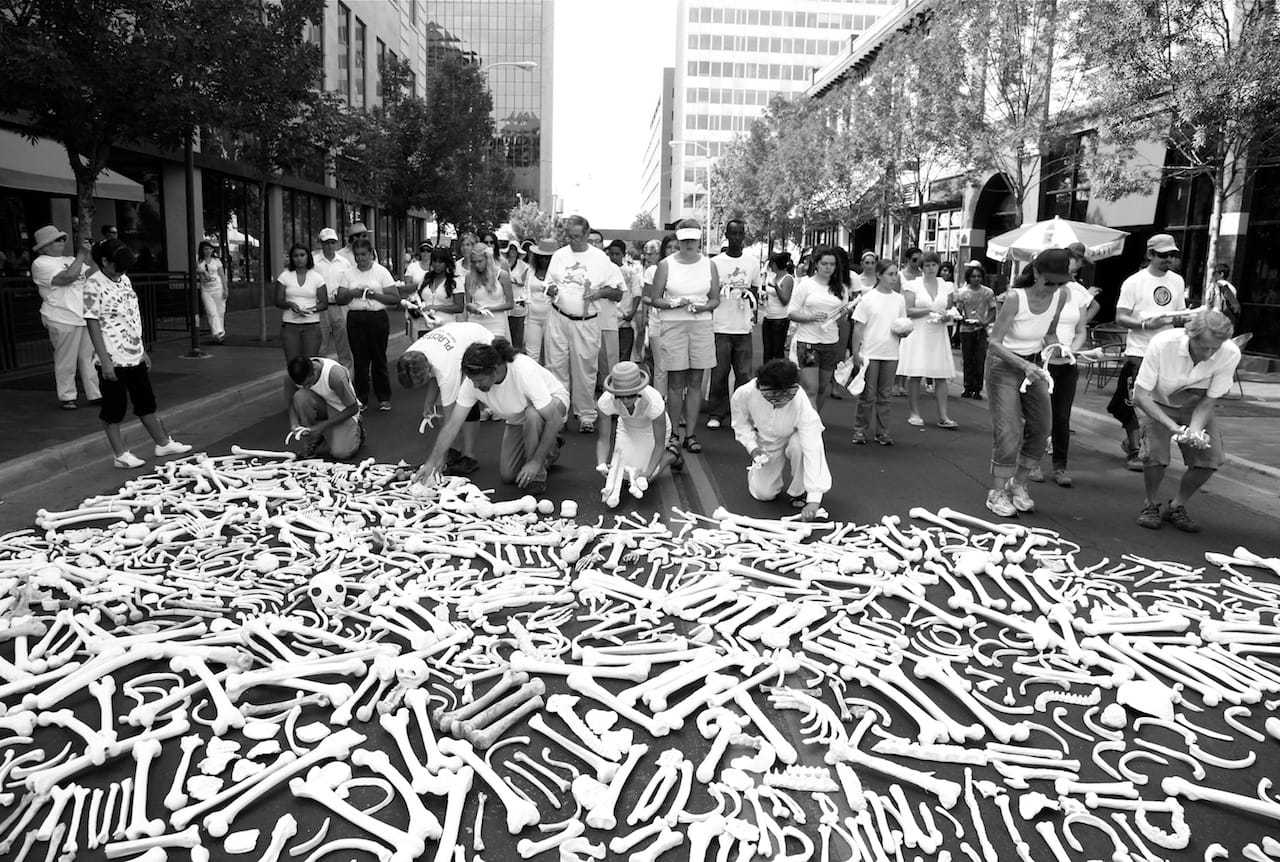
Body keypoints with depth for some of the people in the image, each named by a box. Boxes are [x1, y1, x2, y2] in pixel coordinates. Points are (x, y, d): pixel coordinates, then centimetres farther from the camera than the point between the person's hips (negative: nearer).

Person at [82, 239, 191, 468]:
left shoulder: (125, 280, 9)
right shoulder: (94, 286, -13)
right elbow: (93, 325, -15)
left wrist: (143, 351, 15)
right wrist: (105, 361, -18)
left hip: (135, 356, 7)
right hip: (113, 360, -7)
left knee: (146, 402, 16)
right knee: (114, 408, 4)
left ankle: (163, 443, 27)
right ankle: (120, 454, 13)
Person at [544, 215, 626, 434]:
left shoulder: (600, 258, 1)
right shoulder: (559, 255, 8)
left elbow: (618, 293, 4)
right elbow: (548, 285, 16)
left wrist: (601, 292, -15)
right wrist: (551, 290, -7)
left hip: (586, 322, -2)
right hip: (559, 319, 2)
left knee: (585, 370, 2)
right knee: (557, 368, 2)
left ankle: (586, 416, 11)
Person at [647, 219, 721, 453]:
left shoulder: (709, 265, 7)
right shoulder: (666, 265, 1)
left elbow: (716, 299, 10)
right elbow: (654, 299, 0)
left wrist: (703, 306, -11)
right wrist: (675, 304, -16)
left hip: (702, 326, 2)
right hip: (673, 326, -2)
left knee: (695, 382, 3)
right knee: (675, 383, 0)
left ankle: (690, 434, 9)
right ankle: (673, 434, 9)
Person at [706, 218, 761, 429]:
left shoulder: (753, 262, 10)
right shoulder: (715, 262, 1)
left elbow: (755, 290, 16)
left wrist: (754, 313, 1)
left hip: (744, 327, 2)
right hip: (720, 326, -2)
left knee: (744, 374, 2)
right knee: (719, 373, 0)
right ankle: (716, 414, 10)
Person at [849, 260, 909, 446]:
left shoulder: (899, 299, 8)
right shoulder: (868, 299, -3)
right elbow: (858, 328, -2)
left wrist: (903, 329, -8)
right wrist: (855, 352, -7)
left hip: (891, 354, 3)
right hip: (870, 353, -3)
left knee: (884, 395, 7)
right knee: (868, 395, 0)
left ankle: (882, 432, 14)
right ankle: (860, 430, 11)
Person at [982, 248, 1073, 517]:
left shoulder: (1060, 296, -8)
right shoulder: (1015, 298, -25)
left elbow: (1050, 333, 10)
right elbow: (994, 343, -25)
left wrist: (1053, 346, -12)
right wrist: (1024, 365, -37)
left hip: (1033, 364, 6)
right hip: (1004, 364, -6)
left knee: (1041, 427, 4)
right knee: (1008, 430, -10)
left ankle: (1018, 484, 23)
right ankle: (997, 492, 3)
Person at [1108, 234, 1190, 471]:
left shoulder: (1177, 281, 12)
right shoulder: (1134, 282, -4)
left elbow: (1181, 313, 20)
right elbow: (1120, 318, -8)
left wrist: (1179, 318, -3)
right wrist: (1146, 324, -22)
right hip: (1138, 351, -5)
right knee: (1134, 403, -2)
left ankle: (1131, 440, 26)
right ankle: (1133, 452, 8)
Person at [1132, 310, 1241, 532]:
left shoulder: (1230, 354, -26)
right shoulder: (1162, 344, -33)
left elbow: (1210, 400, -15)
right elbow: (1140, 395, -28)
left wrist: (1195, 430, -34)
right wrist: (1171, 426, -39)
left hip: (1195, 407, 3)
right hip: (1157, 405, -3)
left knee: (1211, 455, -14)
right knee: (1154, 454, -23)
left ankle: (1176, 507, 10)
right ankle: (1151, 505, 6)